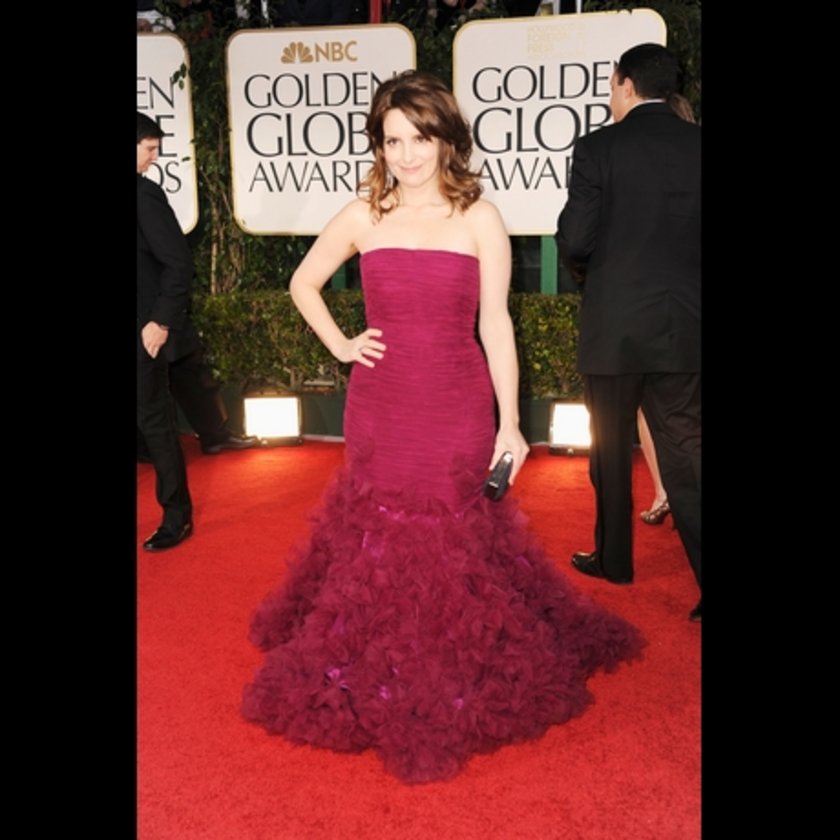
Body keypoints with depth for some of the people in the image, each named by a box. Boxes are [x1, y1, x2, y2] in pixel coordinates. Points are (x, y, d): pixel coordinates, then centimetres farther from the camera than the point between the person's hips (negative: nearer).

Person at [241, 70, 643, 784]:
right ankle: (380, 689, 28)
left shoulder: (480, 219, -1)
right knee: (379, 543, 7)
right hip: (380, 408, 2)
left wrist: (510, 423, -5)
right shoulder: (363, 217, 4)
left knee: (453, 547, 4)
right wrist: (340, 345, 6)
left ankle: (458, 687, 24)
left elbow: (495, 325, -2)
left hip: (458, 409, -1)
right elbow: (303, 283, 19)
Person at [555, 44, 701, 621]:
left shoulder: (599, 147, -8)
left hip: (615, 325, -2)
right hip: (683, 326, 3)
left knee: (612, 449, 14)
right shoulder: (696, 144, 2)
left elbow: (575, 241, -10)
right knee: (685, 450, 7)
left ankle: (614, 559, 28)